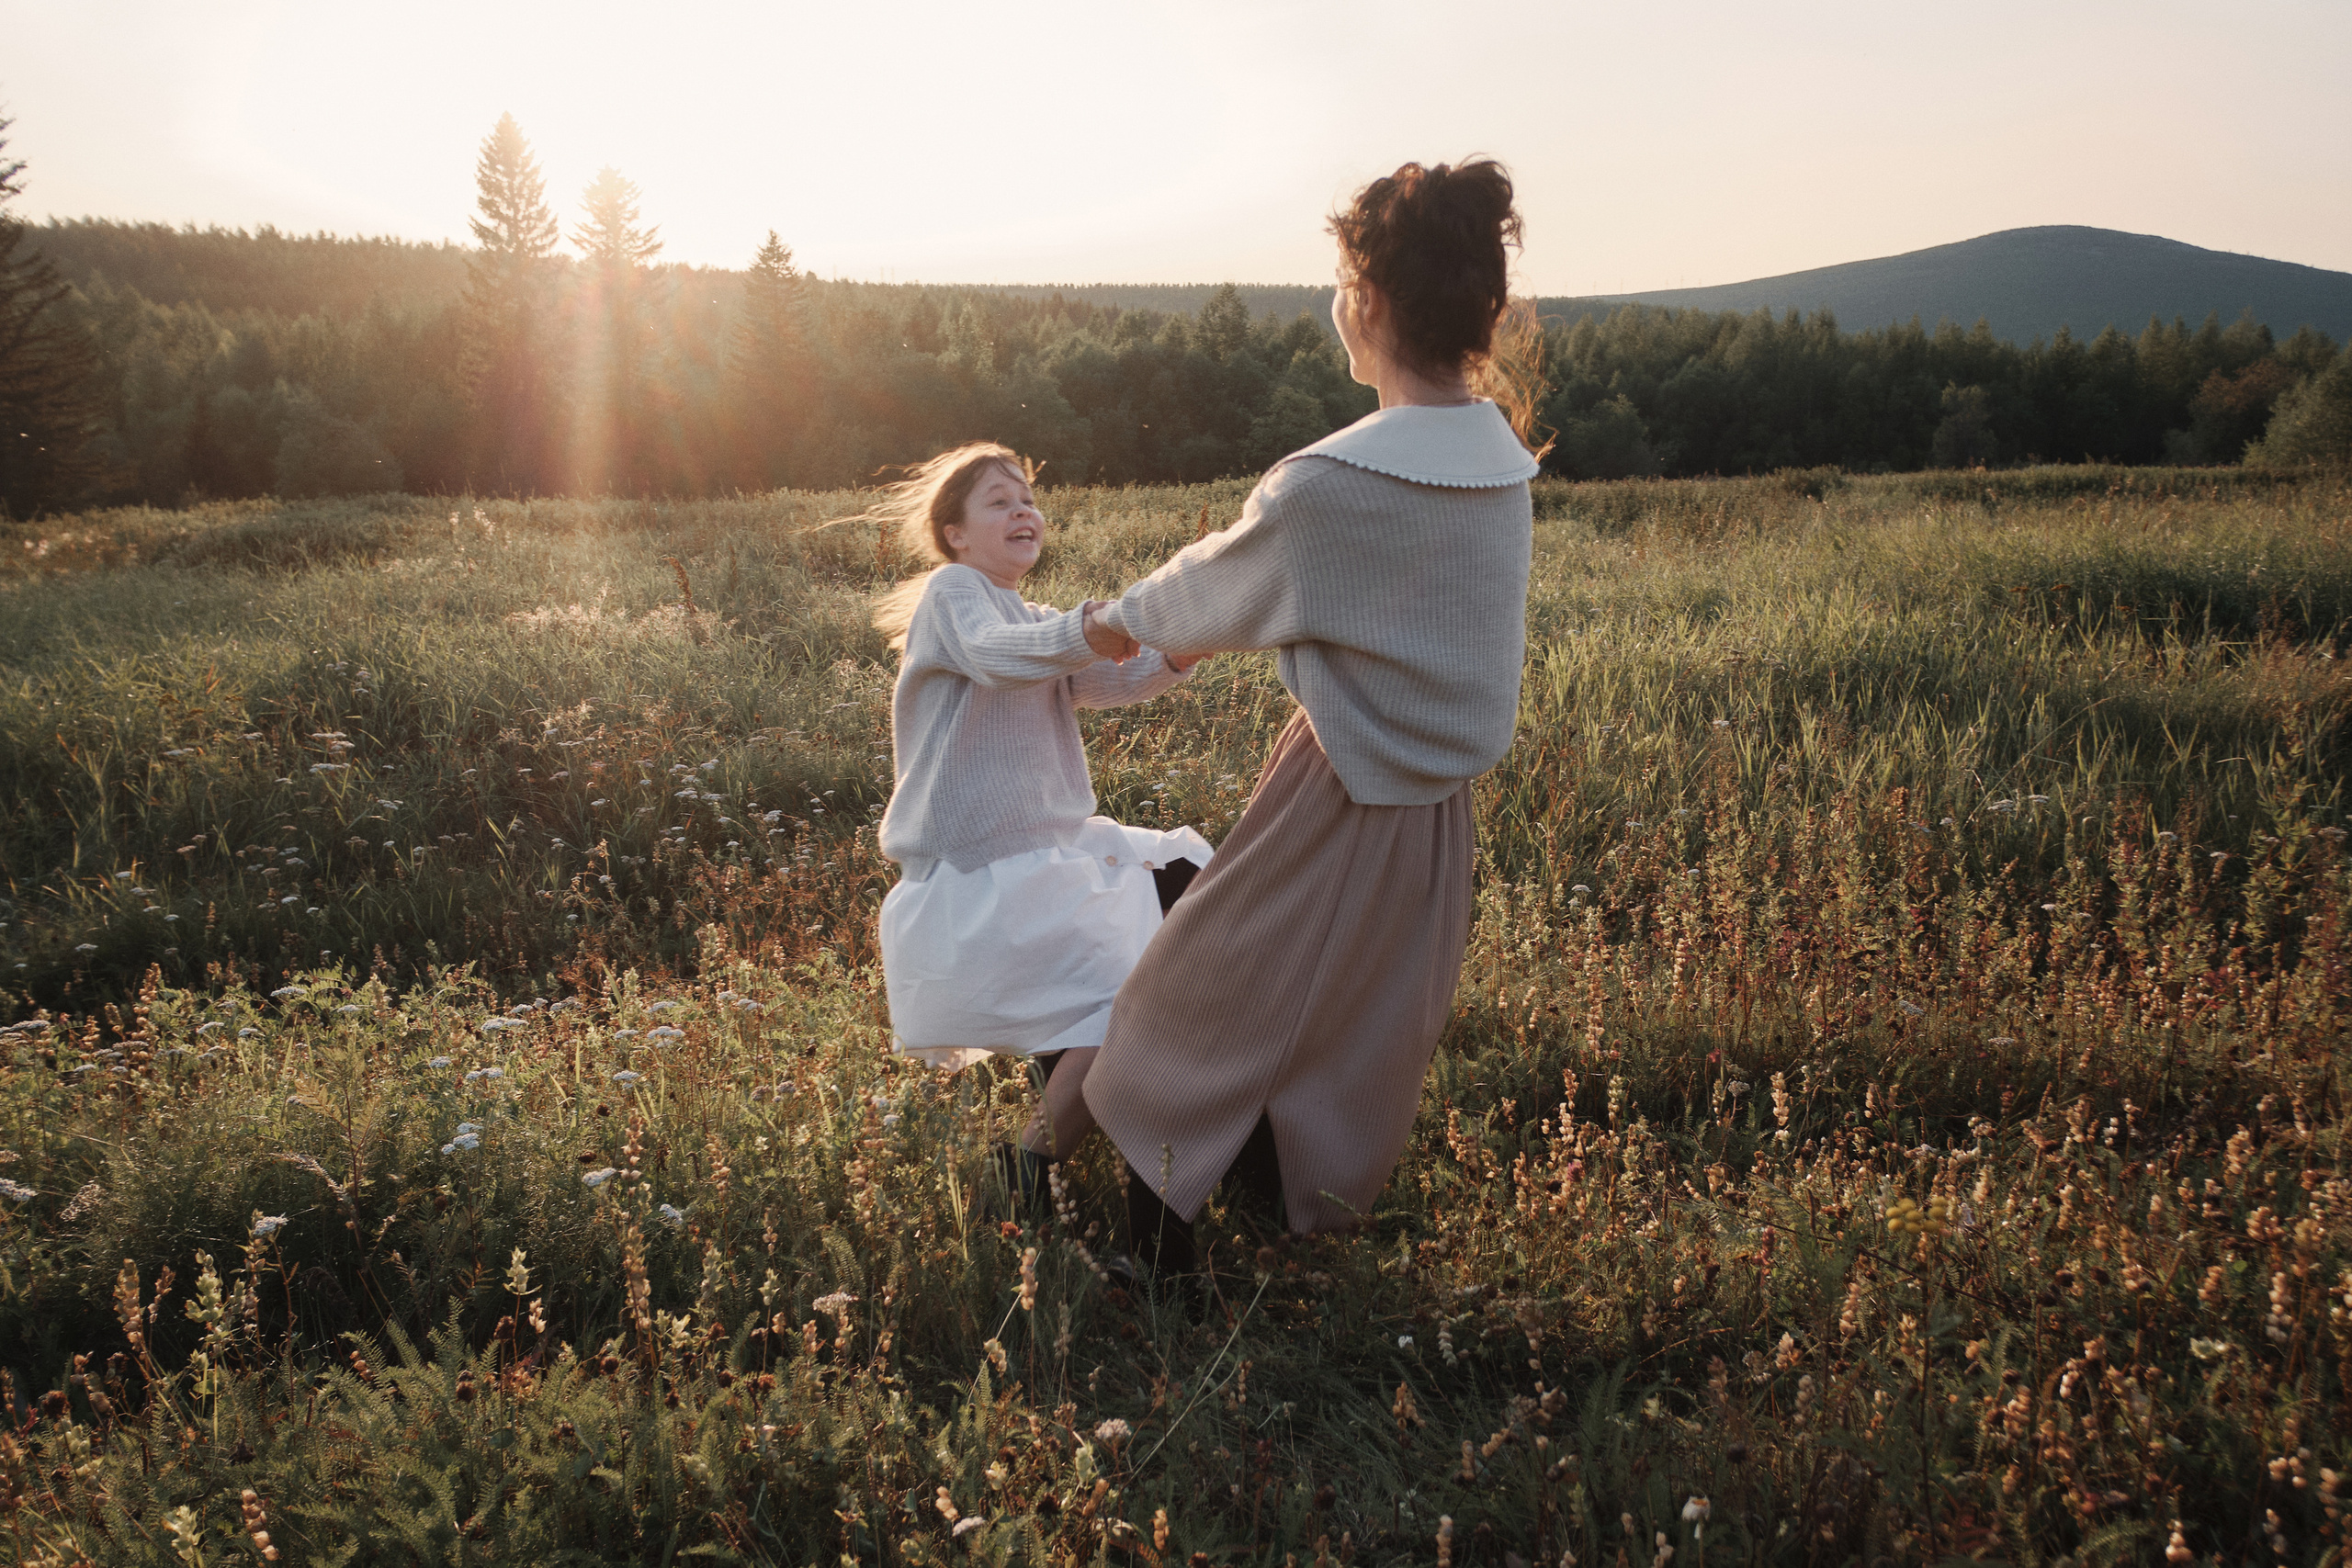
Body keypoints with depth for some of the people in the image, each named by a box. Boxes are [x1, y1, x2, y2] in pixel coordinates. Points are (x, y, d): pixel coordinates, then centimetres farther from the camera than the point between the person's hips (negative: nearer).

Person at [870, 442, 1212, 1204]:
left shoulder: (1039, 623, 19)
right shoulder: (952, 593, -7)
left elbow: (1107, 680, -1)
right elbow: (995, 653, -31)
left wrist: (1174, 649, -24)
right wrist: (1081, 634, -53)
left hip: (1050, 848, 9)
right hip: (979, 879, -9)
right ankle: (1036, 1159, -7)